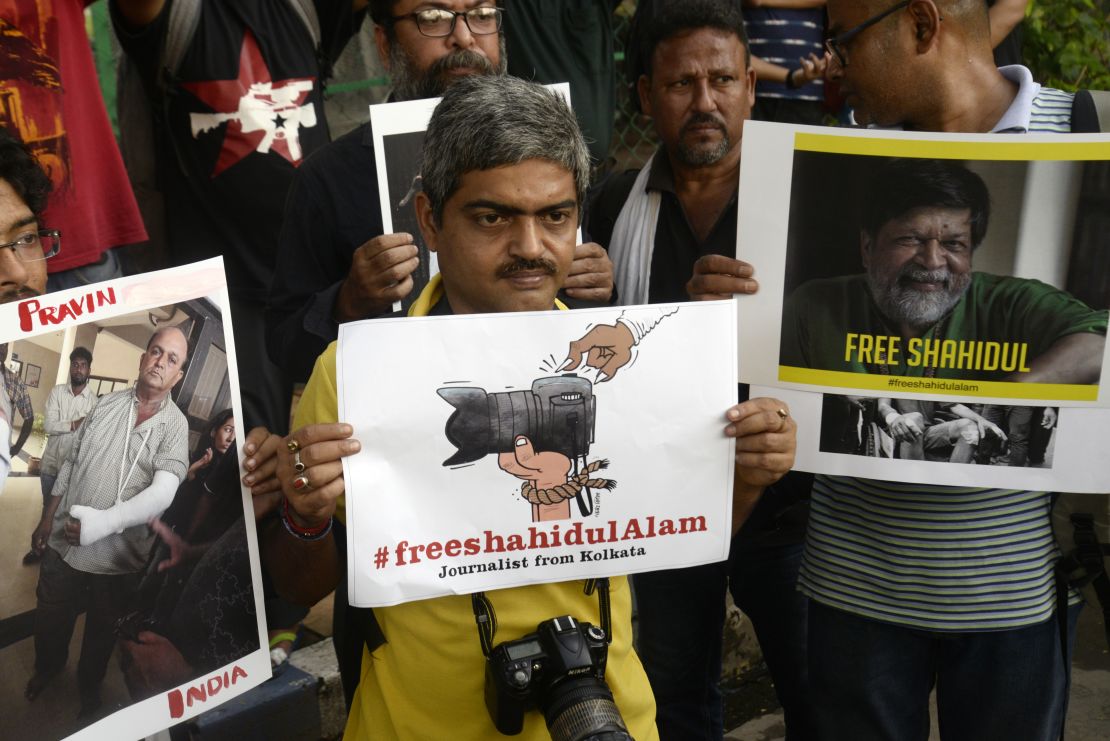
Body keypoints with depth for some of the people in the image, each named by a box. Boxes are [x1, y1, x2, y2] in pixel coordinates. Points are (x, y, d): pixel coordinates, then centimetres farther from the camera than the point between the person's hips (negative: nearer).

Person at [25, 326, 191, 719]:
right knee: (49, 620, 21)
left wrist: (106, 522, -36)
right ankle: (46, 666, 50)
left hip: (118, 555, -3)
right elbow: (71, 464, 9)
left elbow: (163, 491, -24)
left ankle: (89, 685, 45)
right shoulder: (107, 403, -1)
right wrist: (47, 519, 10)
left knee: (102, 631, 19)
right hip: (63, 542, 3)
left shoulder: (175, 425, -13)